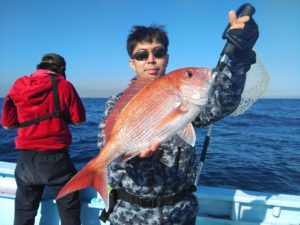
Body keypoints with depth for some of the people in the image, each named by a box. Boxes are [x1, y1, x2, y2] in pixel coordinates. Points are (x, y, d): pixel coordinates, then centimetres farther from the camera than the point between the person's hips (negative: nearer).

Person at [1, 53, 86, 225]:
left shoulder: (19, 85, 5)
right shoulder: (63, 85, -5)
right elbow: (79, 119, -2)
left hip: (26, 157, 4)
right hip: (55, 156, -3)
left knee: (24, 211, 20)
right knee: (69, 208, 11)